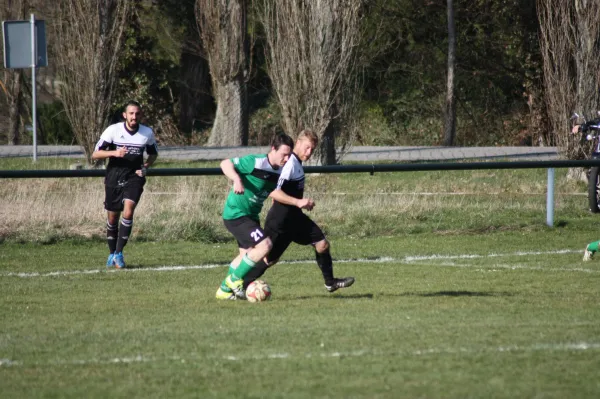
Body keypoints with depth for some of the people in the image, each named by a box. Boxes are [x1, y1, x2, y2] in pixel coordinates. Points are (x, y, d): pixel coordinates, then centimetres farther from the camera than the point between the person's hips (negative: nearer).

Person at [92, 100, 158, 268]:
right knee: (112, 217, 7)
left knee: (128, 213, -20)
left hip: (134, 178, 0)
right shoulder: (113, 130, -10)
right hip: (114, 178, 0)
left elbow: (153, 154, 16)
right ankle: (112, 253, 28)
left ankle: (119, 253, -10)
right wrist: (114, 153, -25)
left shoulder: (148, 133, -3)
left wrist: (145, 167, -4)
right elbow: (95, 154, -8)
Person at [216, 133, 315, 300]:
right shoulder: (255, 162, -22)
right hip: (236, 214, -9)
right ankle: (235, 280, -4)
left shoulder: (280, 171, 1)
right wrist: (237, 180, -37)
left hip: (251, 216, 9)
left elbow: (274, 192, 14)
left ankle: (224, 290, 35)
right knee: (265, 245, -19)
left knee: (246, 254, 19)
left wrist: (298, 202, 5)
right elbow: (225, 164, -20)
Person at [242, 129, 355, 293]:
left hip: (294, 216, 9)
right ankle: (241, 285, 10)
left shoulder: (297, 163, 10)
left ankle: (330, 282, 19)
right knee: (270, 258, -3)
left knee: (322, 244, 7)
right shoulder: (290, 164, -20)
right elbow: (274, 193, -28)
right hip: (280, 218, -9)